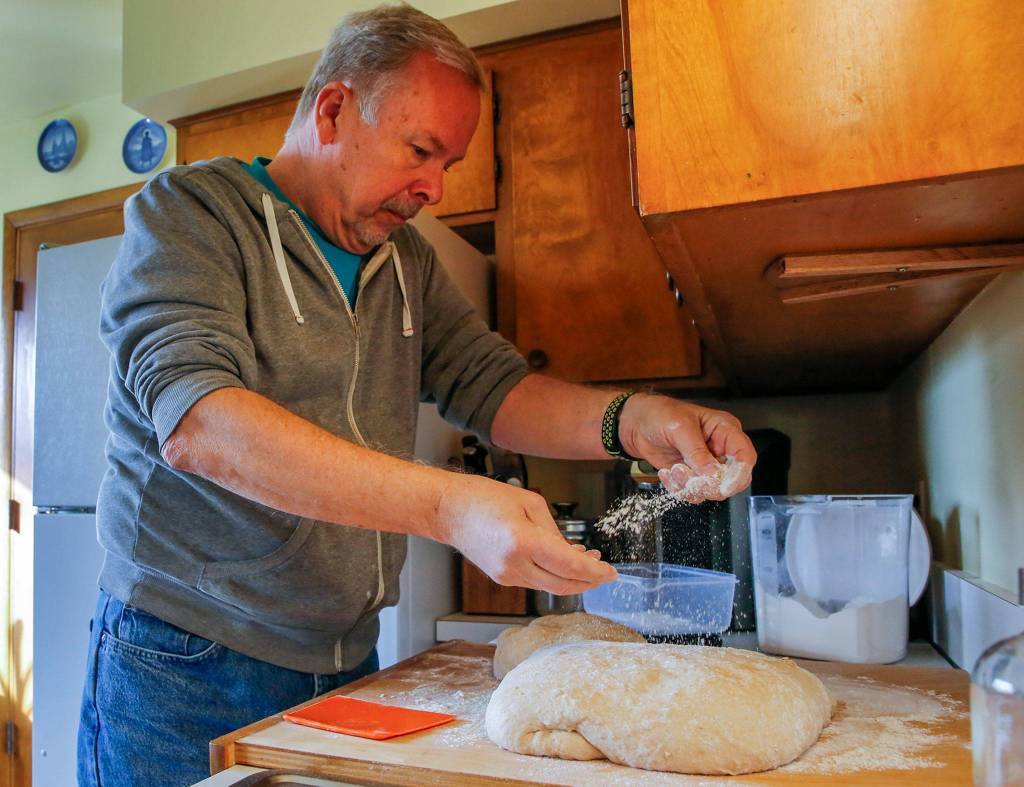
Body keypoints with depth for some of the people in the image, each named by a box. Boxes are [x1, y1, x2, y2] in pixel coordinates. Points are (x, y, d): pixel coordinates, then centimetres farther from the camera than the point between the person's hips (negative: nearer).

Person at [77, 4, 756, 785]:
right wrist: (447, 505, -37)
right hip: (187, 669, -4)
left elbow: (492, 384, 3)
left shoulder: (406, 258, 10)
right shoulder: (189, 212, -10)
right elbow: (194, 422, -26)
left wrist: (630, 419, -17)